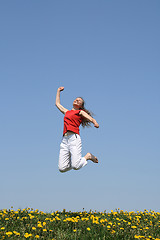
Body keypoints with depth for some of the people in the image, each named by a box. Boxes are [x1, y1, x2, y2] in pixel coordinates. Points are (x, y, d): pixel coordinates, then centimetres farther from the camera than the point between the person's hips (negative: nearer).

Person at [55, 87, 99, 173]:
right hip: (65, 140, 5)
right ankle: (73, 161, 22)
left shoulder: (80, 112, 14)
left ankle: (88, 156, 10)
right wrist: (58, 91, 48)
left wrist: (95, 123, -23)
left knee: (76, 166, -19)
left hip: (74, 138, -4)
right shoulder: (67, 112, 28)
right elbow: (57, 103, 42)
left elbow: (92, 119, -2)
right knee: (62, 168, -8)